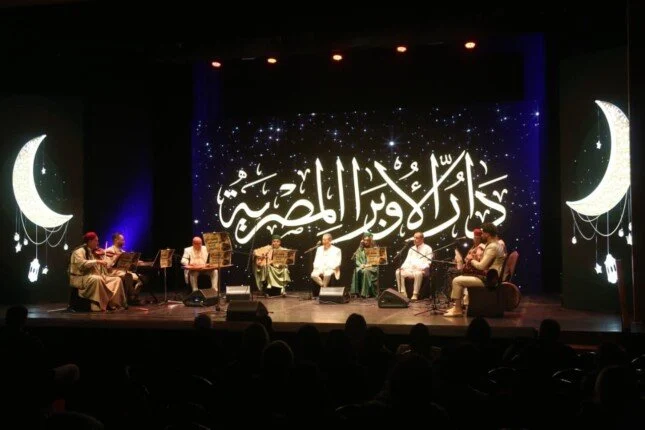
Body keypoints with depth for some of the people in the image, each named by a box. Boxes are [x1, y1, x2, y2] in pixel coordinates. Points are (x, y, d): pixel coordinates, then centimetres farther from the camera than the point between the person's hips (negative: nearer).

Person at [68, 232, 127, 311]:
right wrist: (97, 261, -28)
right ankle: (99, 306, -34)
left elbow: (102, 268, 17)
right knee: (97, 279, -39)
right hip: (80, 278, -8)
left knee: (117, 280, -5)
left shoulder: (94, 252, 17)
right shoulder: (79, 251, -8)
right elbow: (81, 264, -27)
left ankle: (113, 303, -15)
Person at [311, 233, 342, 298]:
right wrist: (317, 268, -7)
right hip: (320, 269, 4)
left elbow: (337, 263, -5)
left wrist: (327, 268, -17)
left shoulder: (336, 250, 3)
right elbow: (316, 261, 15)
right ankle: (324, 287, -14)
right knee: (313, 275, -29)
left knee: (327, 275, -38)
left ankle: (323, 288, -20)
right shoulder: (319, 249, 17)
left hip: (330, 269, -4)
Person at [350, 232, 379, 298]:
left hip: (371, 267, -3)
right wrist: (361, 265, -11)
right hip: (361, 266, 3)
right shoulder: (360, 249, 17)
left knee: (366, 271, -37)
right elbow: (357, 259, 9)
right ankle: (357, 291, -32)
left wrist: (368, 265, -14)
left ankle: (366, 293, -36)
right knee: (357, 271, -32)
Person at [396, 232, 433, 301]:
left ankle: (415, 295, -32)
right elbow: (407, 261, 18)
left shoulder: (427, 248, 6)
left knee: (418, 273, -40)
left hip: (421, 270, -5)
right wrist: (402, 267, -3)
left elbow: (428, 262, -4)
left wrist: (422, 268, -23)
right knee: (398, 272, -22)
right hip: (410, 270, 5)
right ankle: (402, 293, -22)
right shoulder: (411, 249, 23)